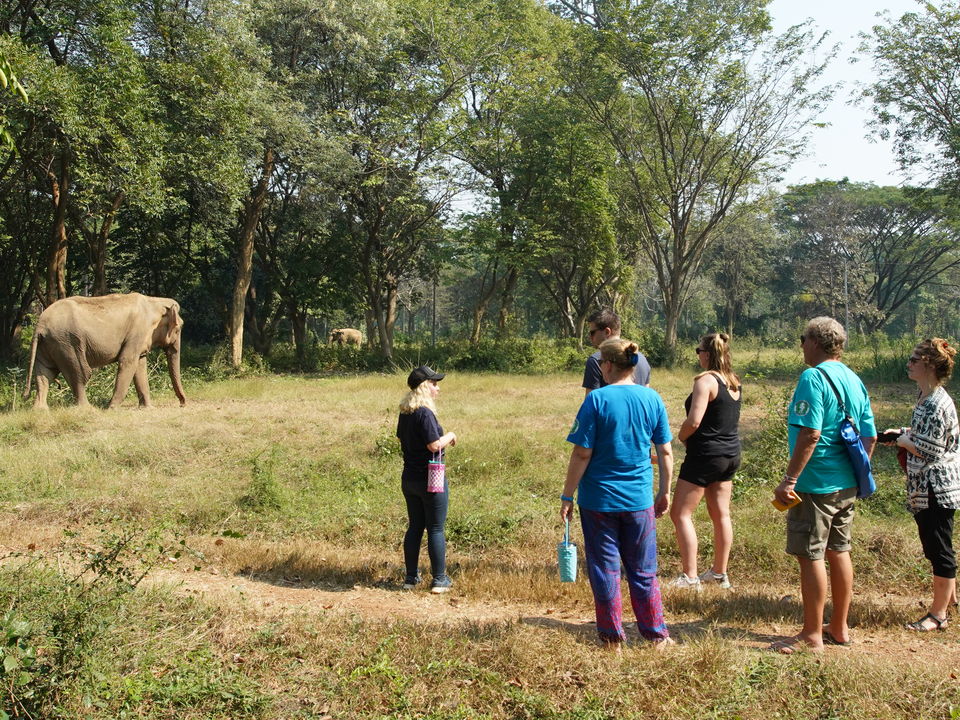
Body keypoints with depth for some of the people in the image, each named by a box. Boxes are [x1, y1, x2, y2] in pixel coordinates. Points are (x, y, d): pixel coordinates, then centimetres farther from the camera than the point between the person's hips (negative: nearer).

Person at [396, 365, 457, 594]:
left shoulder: (405, 413, 6)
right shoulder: (425, 413, -20)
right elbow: (434, 445, -24)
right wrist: (449, 436, -5)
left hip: (409, 478, 8)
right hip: (431, 479, -8)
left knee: (415, 527, 15)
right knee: (436, 530, 3)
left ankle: (411, 577, 22)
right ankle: (439, 580, 11)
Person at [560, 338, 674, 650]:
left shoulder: (597, 400, -12)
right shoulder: (652, 399, -1)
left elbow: (582, 454, -12)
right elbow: (665, 452, 4)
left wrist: (567, 496, -4)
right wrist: (665, 492, 16)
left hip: (599, 499, -3)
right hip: (639, 500, 3)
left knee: (604, 569, 9)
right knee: (643, 571, 16)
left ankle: (612, 638, 17)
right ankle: (656, 635, 22)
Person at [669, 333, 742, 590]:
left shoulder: (705, 380, -18)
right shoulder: (734, 381, 7)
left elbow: (694, 421, -25)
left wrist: (682, 436, -5)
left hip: (705, 453, -9)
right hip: (731, 453, 9)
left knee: (681, 513, -1)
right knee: (721, 514, 15)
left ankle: (690, 577, -2)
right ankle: (719, 573, 23)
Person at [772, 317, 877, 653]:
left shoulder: (813, 377, -16)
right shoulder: (854, 380, 10)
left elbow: (810, 434, -24)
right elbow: (870, 437, 13)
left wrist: (789, 480, -22)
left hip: (816, 483, -9)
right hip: (847, 484, 9)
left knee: (810, 556, 0)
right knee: (839, 551, 16)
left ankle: (812, 635, 7)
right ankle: (839, 628, 26)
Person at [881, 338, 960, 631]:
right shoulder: (925, 397, 10)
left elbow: (930, 450, -23)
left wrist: (905, 441, -8)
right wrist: (903, 433, 9)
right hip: (925, 488, 10)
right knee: (935, 547, 19)